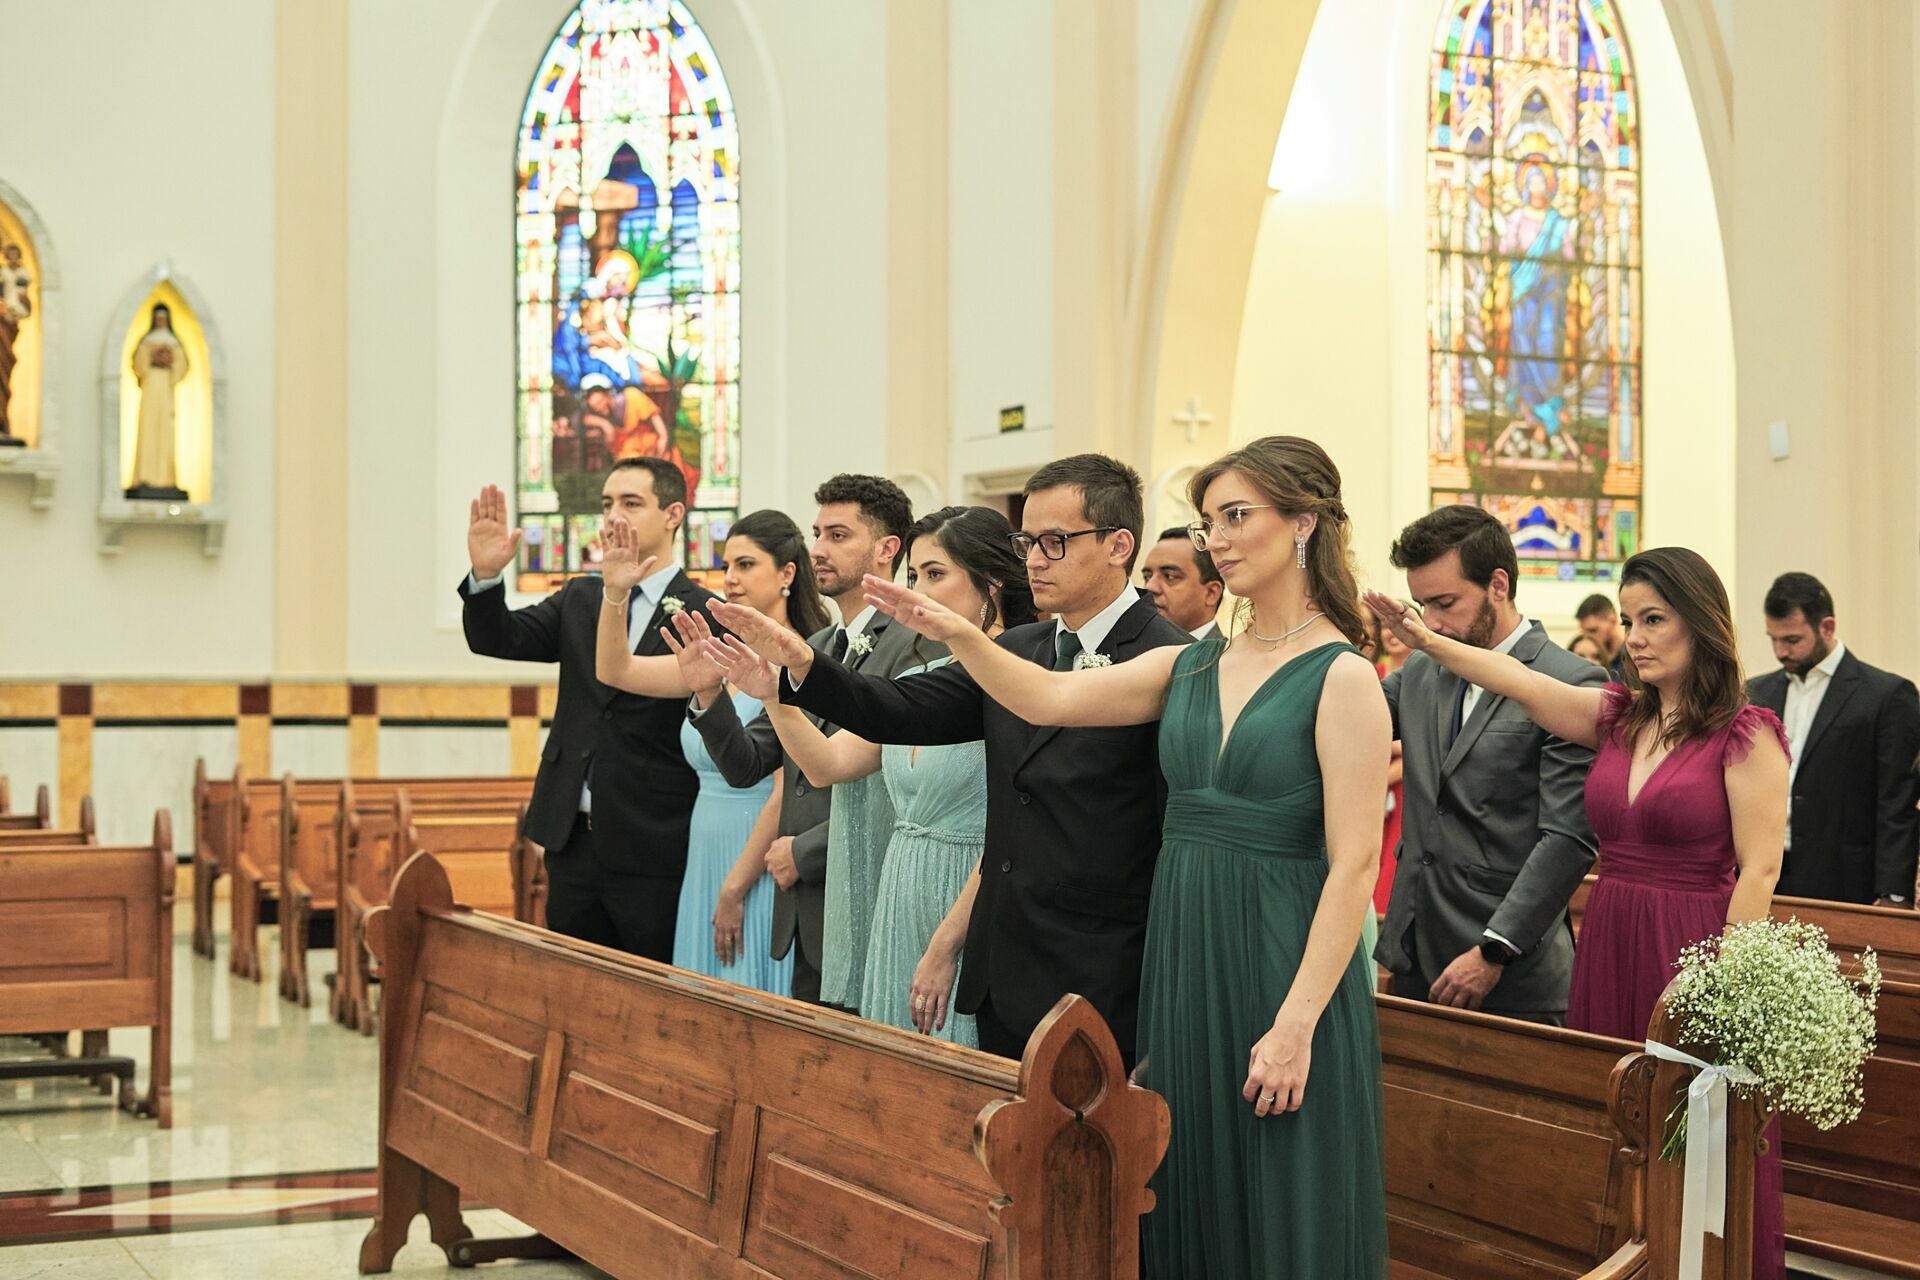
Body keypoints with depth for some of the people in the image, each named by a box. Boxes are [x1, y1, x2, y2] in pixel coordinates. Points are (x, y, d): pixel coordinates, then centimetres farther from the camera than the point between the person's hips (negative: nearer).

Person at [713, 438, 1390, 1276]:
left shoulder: (1342, 679, -9)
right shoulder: (1190, 667, 10)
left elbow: (1353, 863, -14)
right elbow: (1049, 699, 1)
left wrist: (1296, 1026, -19)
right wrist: (961, 637, -16)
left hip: (1281, 963, -6)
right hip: (1183, 959, 6)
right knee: (1190, 1202, 13)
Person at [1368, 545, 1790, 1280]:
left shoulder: (1745, 735, -8)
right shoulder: (1617, 716, 9)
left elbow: (1759, 871, -11)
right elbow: (1523, 684, 0)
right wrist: (1427, 641, -12)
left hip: (1693, 950, -6)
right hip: (1609, 945, 6)